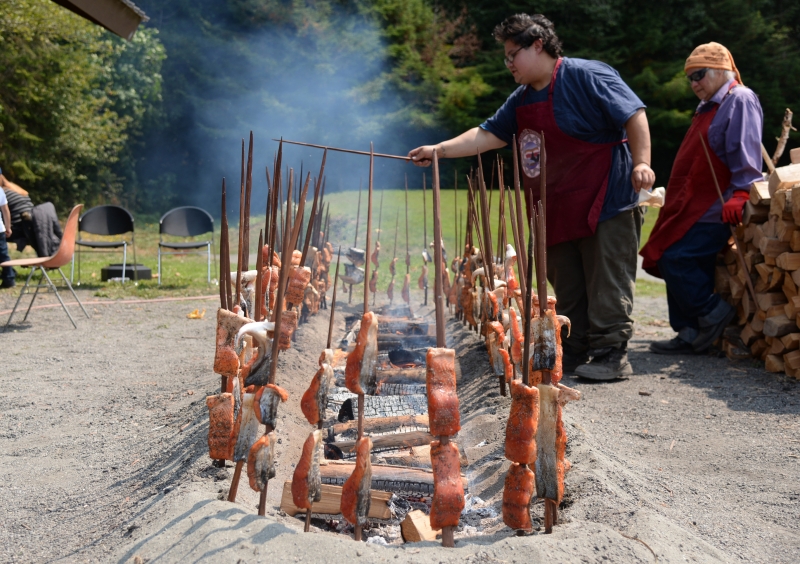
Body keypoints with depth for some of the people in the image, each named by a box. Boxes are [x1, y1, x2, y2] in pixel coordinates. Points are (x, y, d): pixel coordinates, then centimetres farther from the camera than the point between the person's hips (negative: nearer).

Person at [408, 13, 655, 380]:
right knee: (565, 288, 12)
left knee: (606, 285, -4)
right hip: (558, 212, 9)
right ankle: (573, 353, 21)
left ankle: (611, 355, 2)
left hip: (606, 202, -8)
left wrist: (641, 162, -22)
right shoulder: (522, 99, 15)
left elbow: (633, 114, -13)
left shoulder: (586, 76, -10)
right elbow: (488, 134, 14)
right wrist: (438, 150, 6)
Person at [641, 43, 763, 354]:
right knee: (680, 264, 7)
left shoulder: (740, 100, -7)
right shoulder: (709, 106, 22)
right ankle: (691, 335, 13)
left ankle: (712, 313, -1)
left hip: (713, 209, -10)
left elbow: (745, 155, -18)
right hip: (693, 207, 10)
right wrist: (674, 198, 22)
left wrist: (740, 194, -27)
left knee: (675, 259, -16)